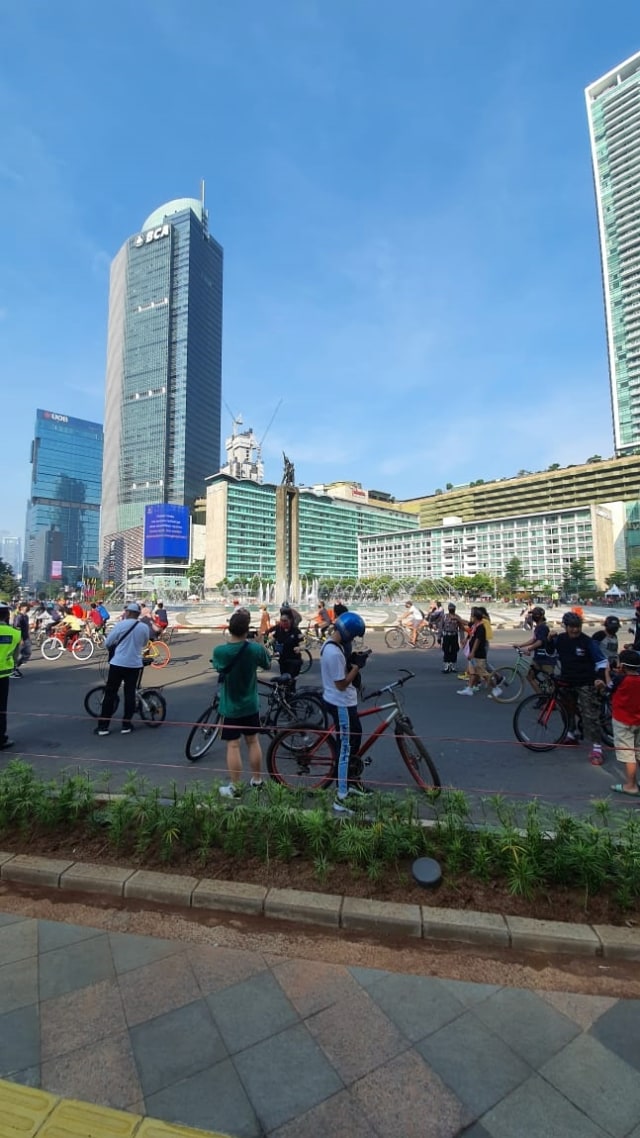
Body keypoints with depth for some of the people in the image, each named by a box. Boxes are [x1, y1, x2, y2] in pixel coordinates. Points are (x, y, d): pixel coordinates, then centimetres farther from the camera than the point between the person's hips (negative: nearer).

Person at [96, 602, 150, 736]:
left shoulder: (120, 624, -9)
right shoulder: (145, 627, 0)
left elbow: (107, 643, -1)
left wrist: (113, 649, 21)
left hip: (118, 663, -2)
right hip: (134, 665, 2)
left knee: (110, 694, 7)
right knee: (130, 694, 10)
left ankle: (103, 726, 10)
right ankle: (126, 725, 13)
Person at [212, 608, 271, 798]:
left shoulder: (219, 651, -20)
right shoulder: (256, 648, -16)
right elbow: (267, 665, 4)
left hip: (230, 707, -2)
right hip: (251, 705, 2)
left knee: (233, 746, 6)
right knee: (253, 741, 16)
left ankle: (235, 787, 15)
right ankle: (257, 780, 29)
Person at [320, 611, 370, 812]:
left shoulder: (331, 643, 4)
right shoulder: (334, 652, -29)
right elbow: (341, 684, -24)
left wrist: (352, 659, 0)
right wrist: (357, 665, -17)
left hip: (338, 701, 10)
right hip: (341, 704, -10)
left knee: (354, 737, 24)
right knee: (346, 748, 1)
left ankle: (353, 780, 41)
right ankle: (341, 798, 13)